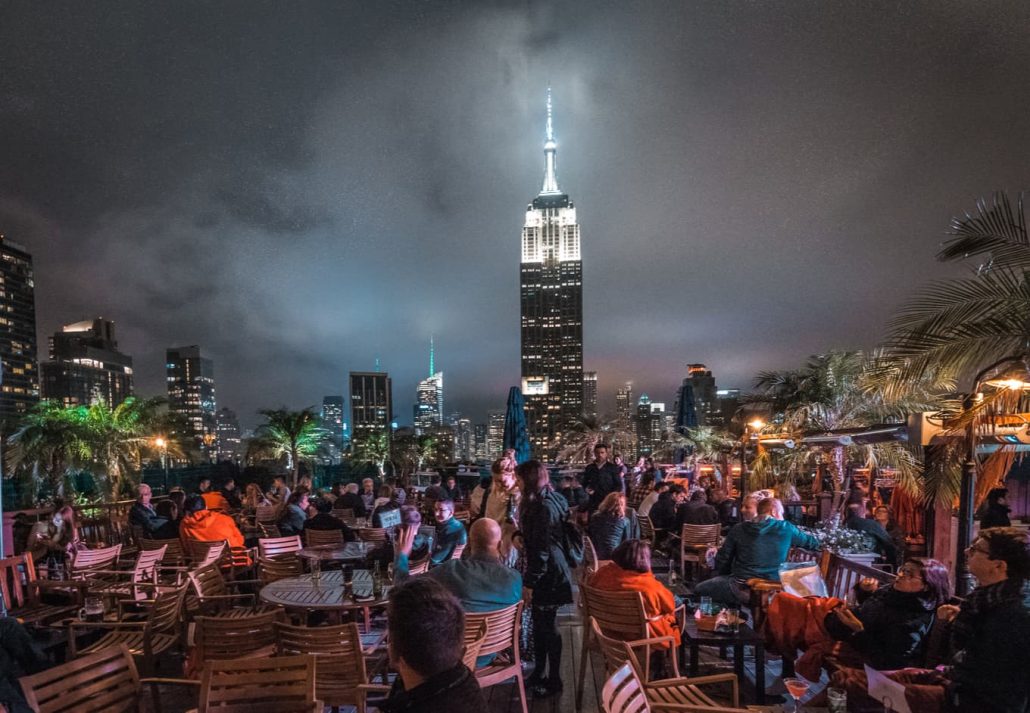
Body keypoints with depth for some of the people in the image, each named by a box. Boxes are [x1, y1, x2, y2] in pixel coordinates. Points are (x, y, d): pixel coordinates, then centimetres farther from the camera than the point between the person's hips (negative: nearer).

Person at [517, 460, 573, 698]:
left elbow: (542, 548, -22)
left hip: (548, 574, -10)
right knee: (540, 624, 18)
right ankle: (539, 673, 32)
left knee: (548, 627, 3)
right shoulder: (543, 502, 10)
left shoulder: (544, 506, -22)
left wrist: (529, 582, -20)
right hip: (546, 572, 10)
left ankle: (554, 681, 16)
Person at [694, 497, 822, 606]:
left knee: (699, 589, 11)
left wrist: (721, 579, 27)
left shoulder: (739, 529, 2)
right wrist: (820, 545, 45)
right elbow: (810, 542, 21)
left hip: (742, 587, -3)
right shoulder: (786, 528, 2)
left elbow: (723, 559, 8)